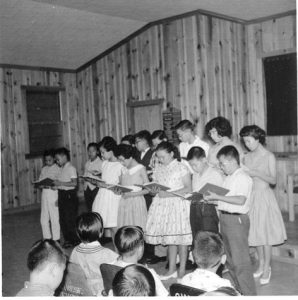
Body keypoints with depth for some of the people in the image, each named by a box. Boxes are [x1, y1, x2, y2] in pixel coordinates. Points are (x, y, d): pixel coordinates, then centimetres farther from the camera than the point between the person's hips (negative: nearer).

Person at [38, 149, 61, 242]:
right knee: (43, 218, 9)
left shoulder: (57, 169, -4)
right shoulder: (44, 169, 14)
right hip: (44, 192, 6)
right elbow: (40, 180, 14)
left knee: (54, 217, -1)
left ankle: (56, 238, 10)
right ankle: (47, 238, 21)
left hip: (53, 192, -6)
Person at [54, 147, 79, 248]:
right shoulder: (62, 169, 13)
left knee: (70, 219, -3)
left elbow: (74, 183, -20)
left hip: (70, 195, -8)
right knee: (62, 219, 11)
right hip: (61, 194, 8)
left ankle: (74, 240, 9)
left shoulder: (71, 168, -11)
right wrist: (55, 184, 3)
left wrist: (61, 183, -20)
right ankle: (67, 239, 22)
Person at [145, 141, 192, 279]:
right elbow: (156, 188, 17)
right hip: (163, 205, 5)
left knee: (180, 238, -1)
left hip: (178, 205, -5)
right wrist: (154, 190, -8)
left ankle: (182, 269, 11)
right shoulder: (158, 170, 12)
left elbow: (188, 189, -11)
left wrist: (169, 194, -19)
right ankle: (172, 269, 19)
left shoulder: (181, 168, -6)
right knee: (170, 238, 10)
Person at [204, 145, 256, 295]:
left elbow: (240, 199, -24)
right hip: (224, 218, 9)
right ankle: (238, 290, 28)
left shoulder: (243, 177, -12)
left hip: (236, 219, -9)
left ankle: (248, 293, 5)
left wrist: (217, 197, -21)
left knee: (240, 261, -5)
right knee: (230, 260, 16)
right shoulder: (228, 178, 16)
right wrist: (211, 199, 3)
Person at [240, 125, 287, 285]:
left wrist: (256, 173, -22)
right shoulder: (247, 157, 6)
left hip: (264, 196, -5)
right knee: (255, 232, 10)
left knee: (265, 232, 0)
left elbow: (273, 180, -10)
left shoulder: (269, 156, -7)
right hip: (250, 196, 5)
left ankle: (267, 268, 12)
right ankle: (261, 264, 26)